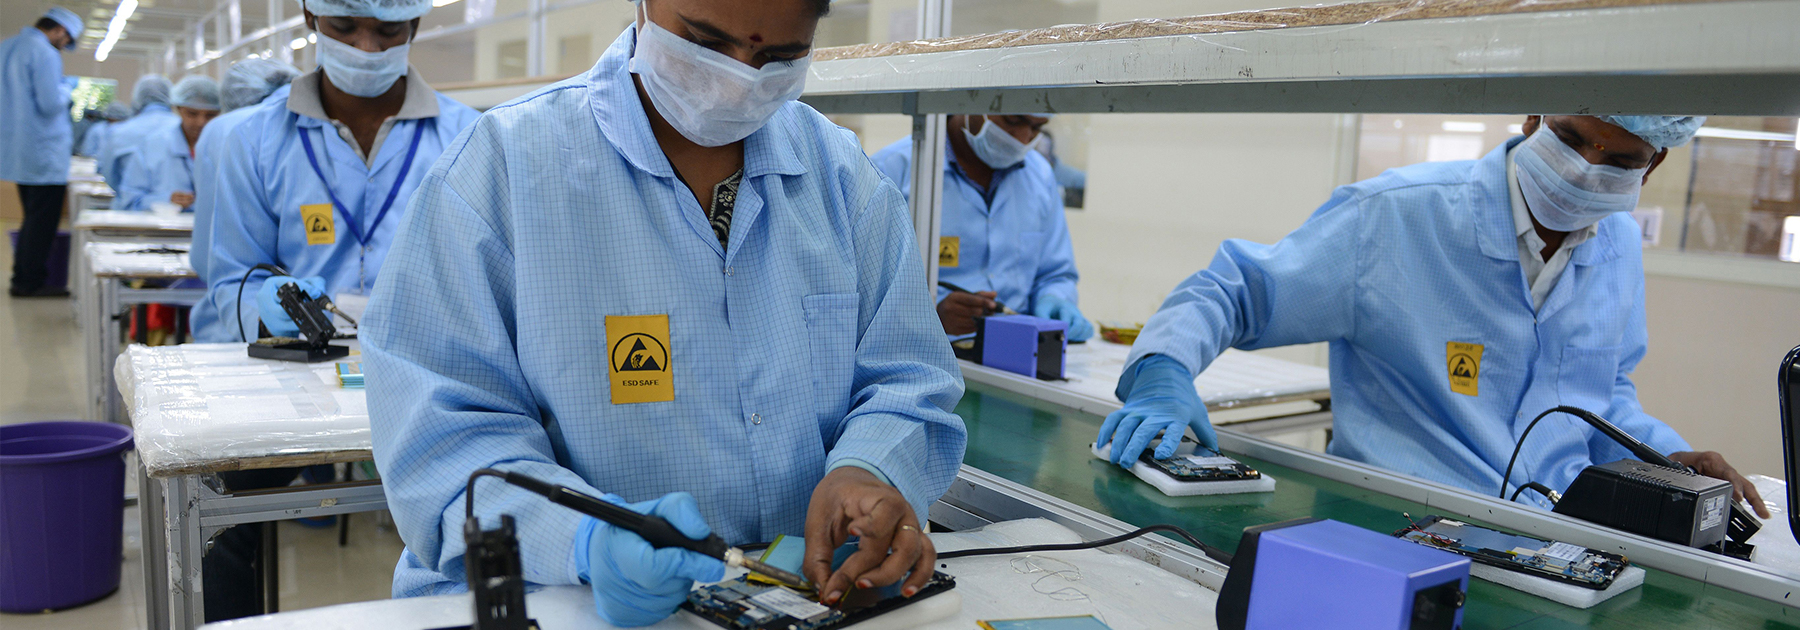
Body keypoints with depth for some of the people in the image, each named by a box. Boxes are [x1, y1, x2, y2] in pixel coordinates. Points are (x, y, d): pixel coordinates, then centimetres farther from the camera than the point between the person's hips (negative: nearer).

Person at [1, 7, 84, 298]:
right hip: (44, 153, -9)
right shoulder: (45, 54, -16)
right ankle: (32, 282, 2)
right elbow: (51, 104, -22)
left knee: (34, 217, 18)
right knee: (43, 221, -2)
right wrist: (66, 90, -2)